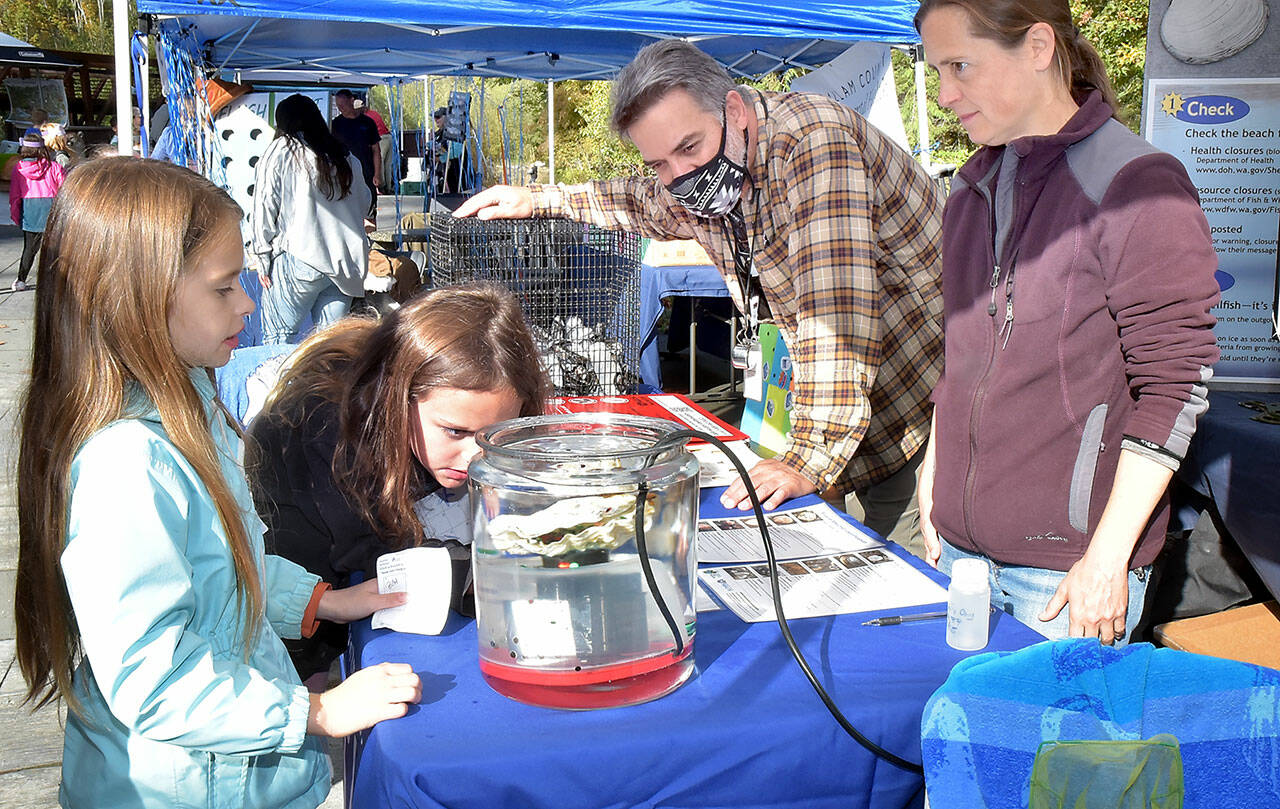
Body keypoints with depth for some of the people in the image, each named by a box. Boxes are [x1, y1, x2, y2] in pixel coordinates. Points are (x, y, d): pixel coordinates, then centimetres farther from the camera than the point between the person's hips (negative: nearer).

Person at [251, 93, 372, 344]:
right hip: (346, 263, 5)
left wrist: (263, 261, 3)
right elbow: (364, 203, 19)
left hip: (300, 260, -5)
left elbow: (265, 208, -1)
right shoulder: (346, 158, 15)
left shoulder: (279, 152, 1)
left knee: (275, 339, 2)